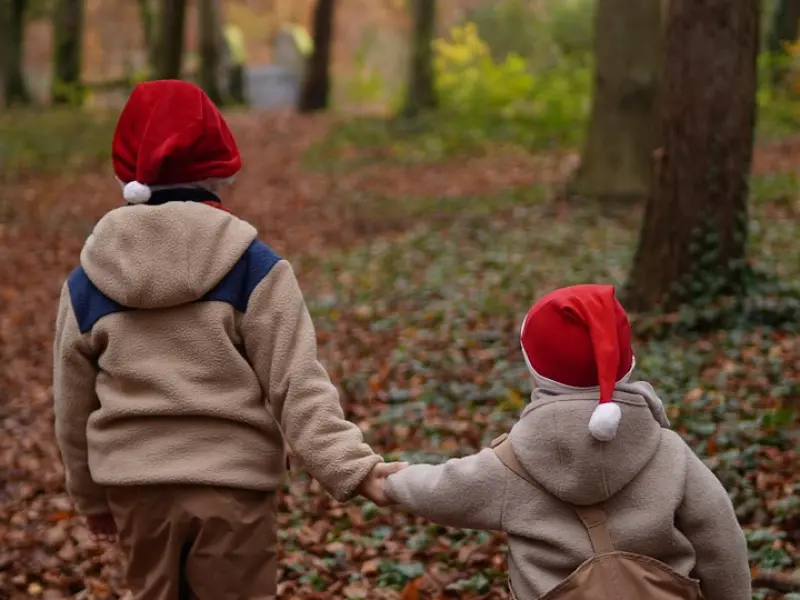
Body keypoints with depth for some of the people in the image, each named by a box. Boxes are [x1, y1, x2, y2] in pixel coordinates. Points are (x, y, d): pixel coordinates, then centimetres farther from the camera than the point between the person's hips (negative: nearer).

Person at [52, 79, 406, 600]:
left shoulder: (87, 281, 1)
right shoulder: (255, 267, -9)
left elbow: (73, 408, 9)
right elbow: (296, 386, -16)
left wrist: (91, 497, 21)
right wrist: (352, 467, -15)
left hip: (134, 483, 4)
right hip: (231, 482, -3)